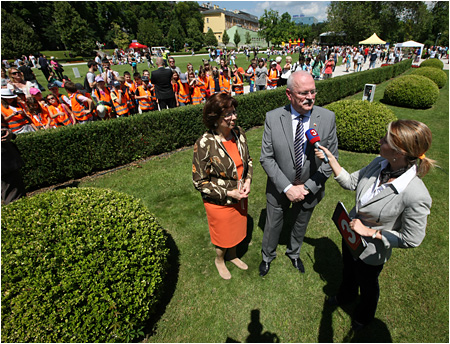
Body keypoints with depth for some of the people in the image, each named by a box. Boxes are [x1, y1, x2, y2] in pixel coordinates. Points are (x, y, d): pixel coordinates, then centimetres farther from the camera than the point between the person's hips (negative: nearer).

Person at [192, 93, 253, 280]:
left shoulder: (239, 133, -8)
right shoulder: (204, 144, -26)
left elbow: (248, 160, 7)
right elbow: (200, 182, -18)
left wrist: (247, 180, -10)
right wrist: (228, 193, -21)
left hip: (240, 197, 5)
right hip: (219, 203, -5)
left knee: (237, 230, 27)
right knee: (224, 236, 19)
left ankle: (233, 255, 59)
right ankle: (219, 260, 54)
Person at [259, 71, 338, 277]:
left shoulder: (327, 118, -14)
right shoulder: (273, 118, -17)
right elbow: (266, 158, -15)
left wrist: (307, 187, -16)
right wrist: (287, 187, -20)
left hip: (310, 189, 2)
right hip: (279, 189, -1)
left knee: (300, 225, 26)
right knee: (272, 226, 20)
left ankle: (293, 253, 59)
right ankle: (267, 256, 52)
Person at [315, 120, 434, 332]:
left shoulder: (416, 196, -36)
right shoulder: (379, 163, -20)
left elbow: (411, 240, -22)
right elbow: (350, 182, -5)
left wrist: (369, 232, -24)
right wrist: (331, 160, -15)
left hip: (371, 252, -5)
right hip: (350, 234, 5)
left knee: (367, 284, 28)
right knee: (348, 271, 34)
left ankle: (364, 316, 64)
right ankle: (345, 296, 69)